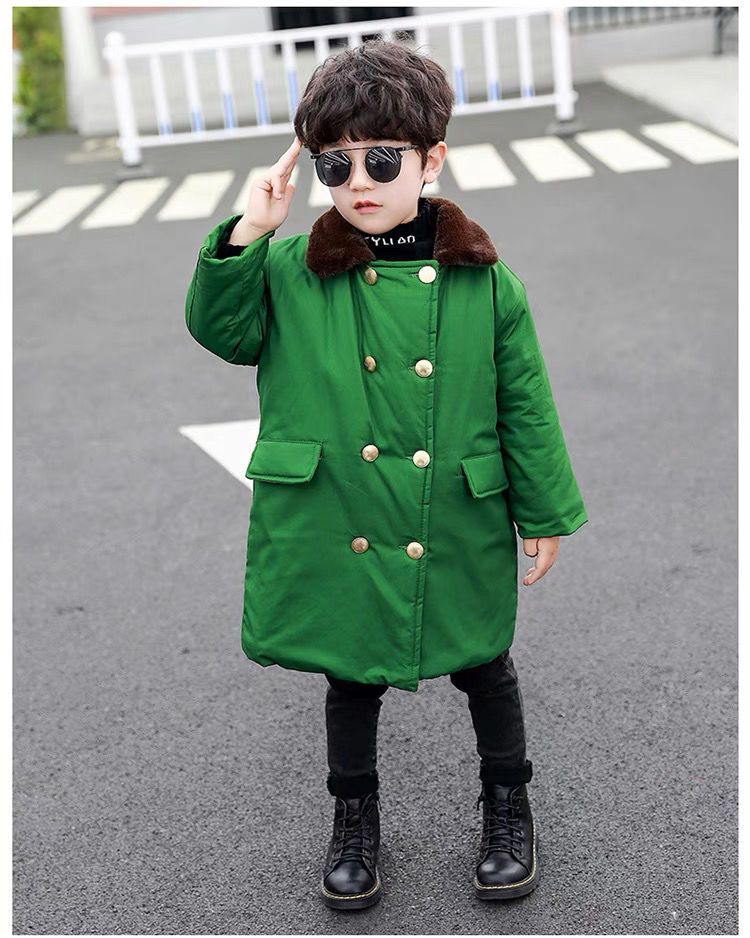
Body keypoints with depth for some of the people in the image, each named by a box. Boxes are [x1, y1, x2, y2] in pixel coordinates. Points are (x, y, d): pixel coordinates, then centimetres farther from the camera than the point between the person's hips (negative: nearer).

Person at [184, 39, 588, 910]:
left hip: (459, 535, 0)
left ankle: (507, 807, 42)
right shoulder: (292, 273, -6)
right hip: (336, 532, 1)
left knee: (484, 669, 18)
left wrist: (545, 513, 2)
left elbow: (525, 404, -2)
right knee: (351, 677, 18)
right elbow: (218, 328, -6)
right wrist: (246, 233, -17)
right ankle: (354, 817, 41)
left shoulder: (484, 280, -7)